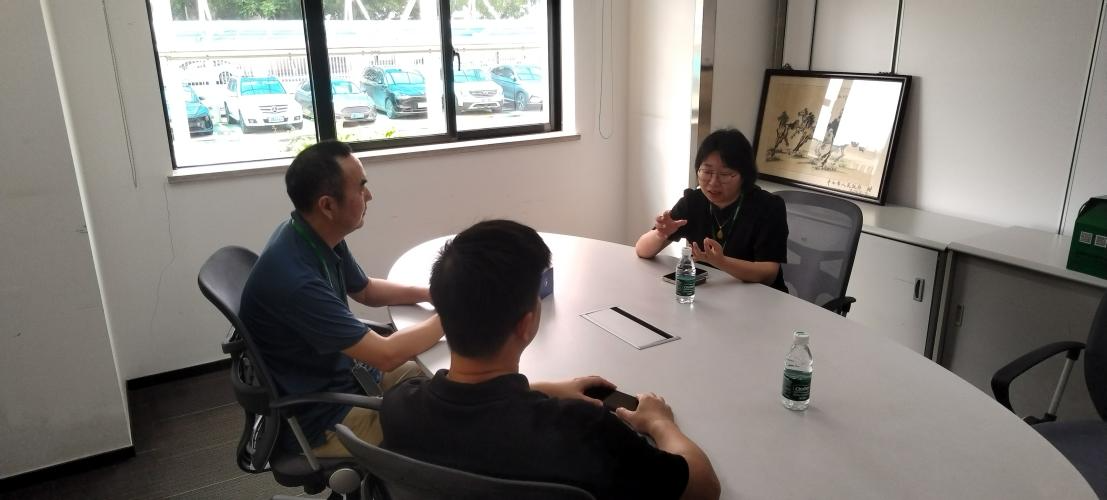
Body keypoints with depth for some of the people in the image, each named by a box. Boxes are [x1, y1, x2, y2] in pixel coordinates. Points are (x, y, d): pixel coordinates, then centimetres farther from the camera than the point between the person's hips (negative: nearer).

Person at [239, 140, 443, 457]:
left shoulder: (318, 237, -6)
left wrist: (431, 293, -2)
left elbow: (365, 290, 13)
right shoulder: (294, 278, -34)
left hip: (344, 372, 9)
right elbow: (386, 356, -29)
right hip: (319, 416, -8)